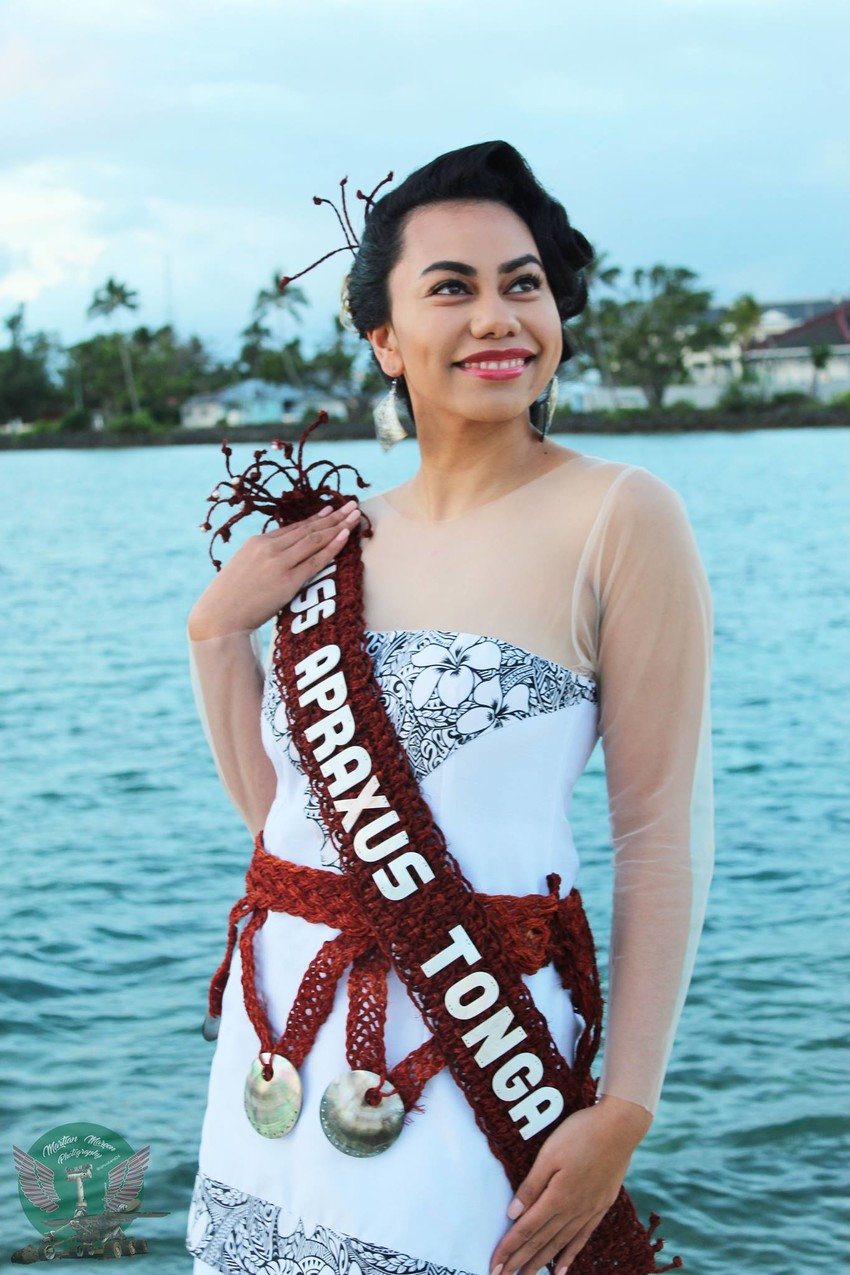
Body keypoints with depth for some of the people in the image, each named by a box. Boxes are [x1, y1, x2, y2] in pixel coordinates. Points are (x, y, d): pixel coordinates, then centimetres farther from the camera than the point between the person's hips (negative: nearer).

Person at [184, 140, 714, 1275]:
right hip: (281, 1029, 6)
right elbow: (277, 807, 13)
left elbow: (665, 836, -11)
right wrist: (216, 630, 2)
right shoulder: (349, 535, 8)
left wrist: (626, 1111, -14)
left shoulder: (621, 518, -9)